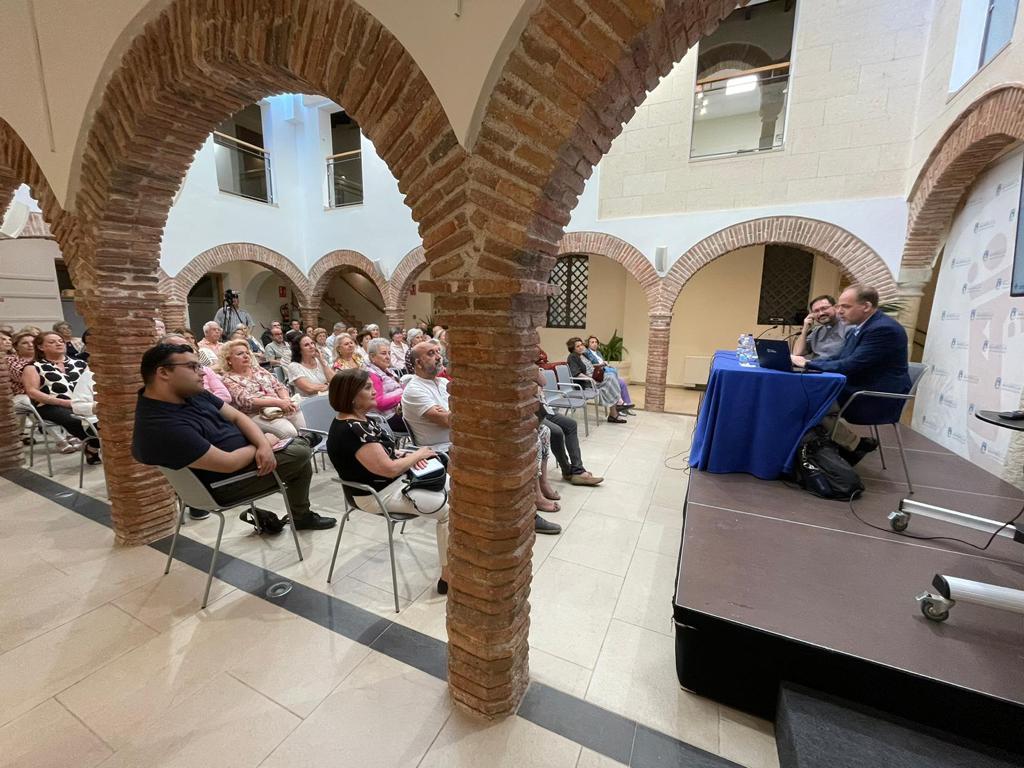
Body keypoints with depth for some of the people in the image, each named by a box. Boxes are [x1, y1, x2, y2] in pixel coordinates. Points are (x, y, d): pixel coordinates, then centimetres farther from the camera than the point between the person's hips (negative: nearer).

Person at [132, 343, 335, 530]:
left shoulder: (191, 393, -3)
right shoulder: (164, 428, -32)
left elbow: (237, 416, -1)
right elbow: (230, 463, -31)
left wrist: (264, 444, -18)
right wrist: (261, 446, -12)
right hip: (226, 483, -9)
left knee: (301, 444, 7)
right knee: (300, 455, -8)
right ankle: (301, 517, 17)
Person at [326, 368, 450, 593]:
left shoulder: (358, 419, 2)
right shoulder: (351, 431, -28)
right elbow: (389, 468, -28)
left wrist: (408, 456, -2)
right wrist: (417, 455, -12)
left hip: (395, 480, 10)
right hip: (379, 494, -10)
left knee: (450, 483, 9)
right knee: (448, 509, -9)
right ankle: (448, 577, 3)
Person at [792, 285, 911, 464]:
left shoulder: (884, 329, -20)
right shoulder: (857, 329, 9)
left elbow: (851, 366, -26)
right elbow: (838, 358, 11)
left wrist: (808, 364, -19)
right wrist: (805, 362, -5)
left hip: (879, 400, -9)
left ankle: (857, 444, 0)